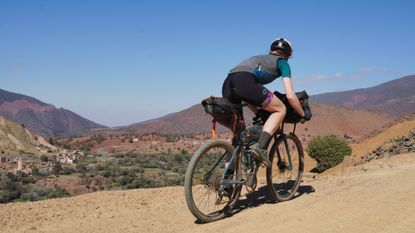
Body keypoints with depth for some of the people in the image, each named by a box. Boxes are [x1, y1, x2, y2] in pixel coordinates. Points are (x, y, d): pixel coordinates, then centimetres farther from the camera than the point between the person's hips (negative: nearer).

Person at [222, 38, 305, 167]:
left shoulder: (259, 58, 41)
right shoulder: (282, 62, 21)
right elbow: (290, 96, 11)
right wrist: (303, 115, 25)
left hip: (226, 85, 7)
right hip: (244, 83, -7)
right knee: (280, 109, 9)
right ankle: (260, 147, -10)